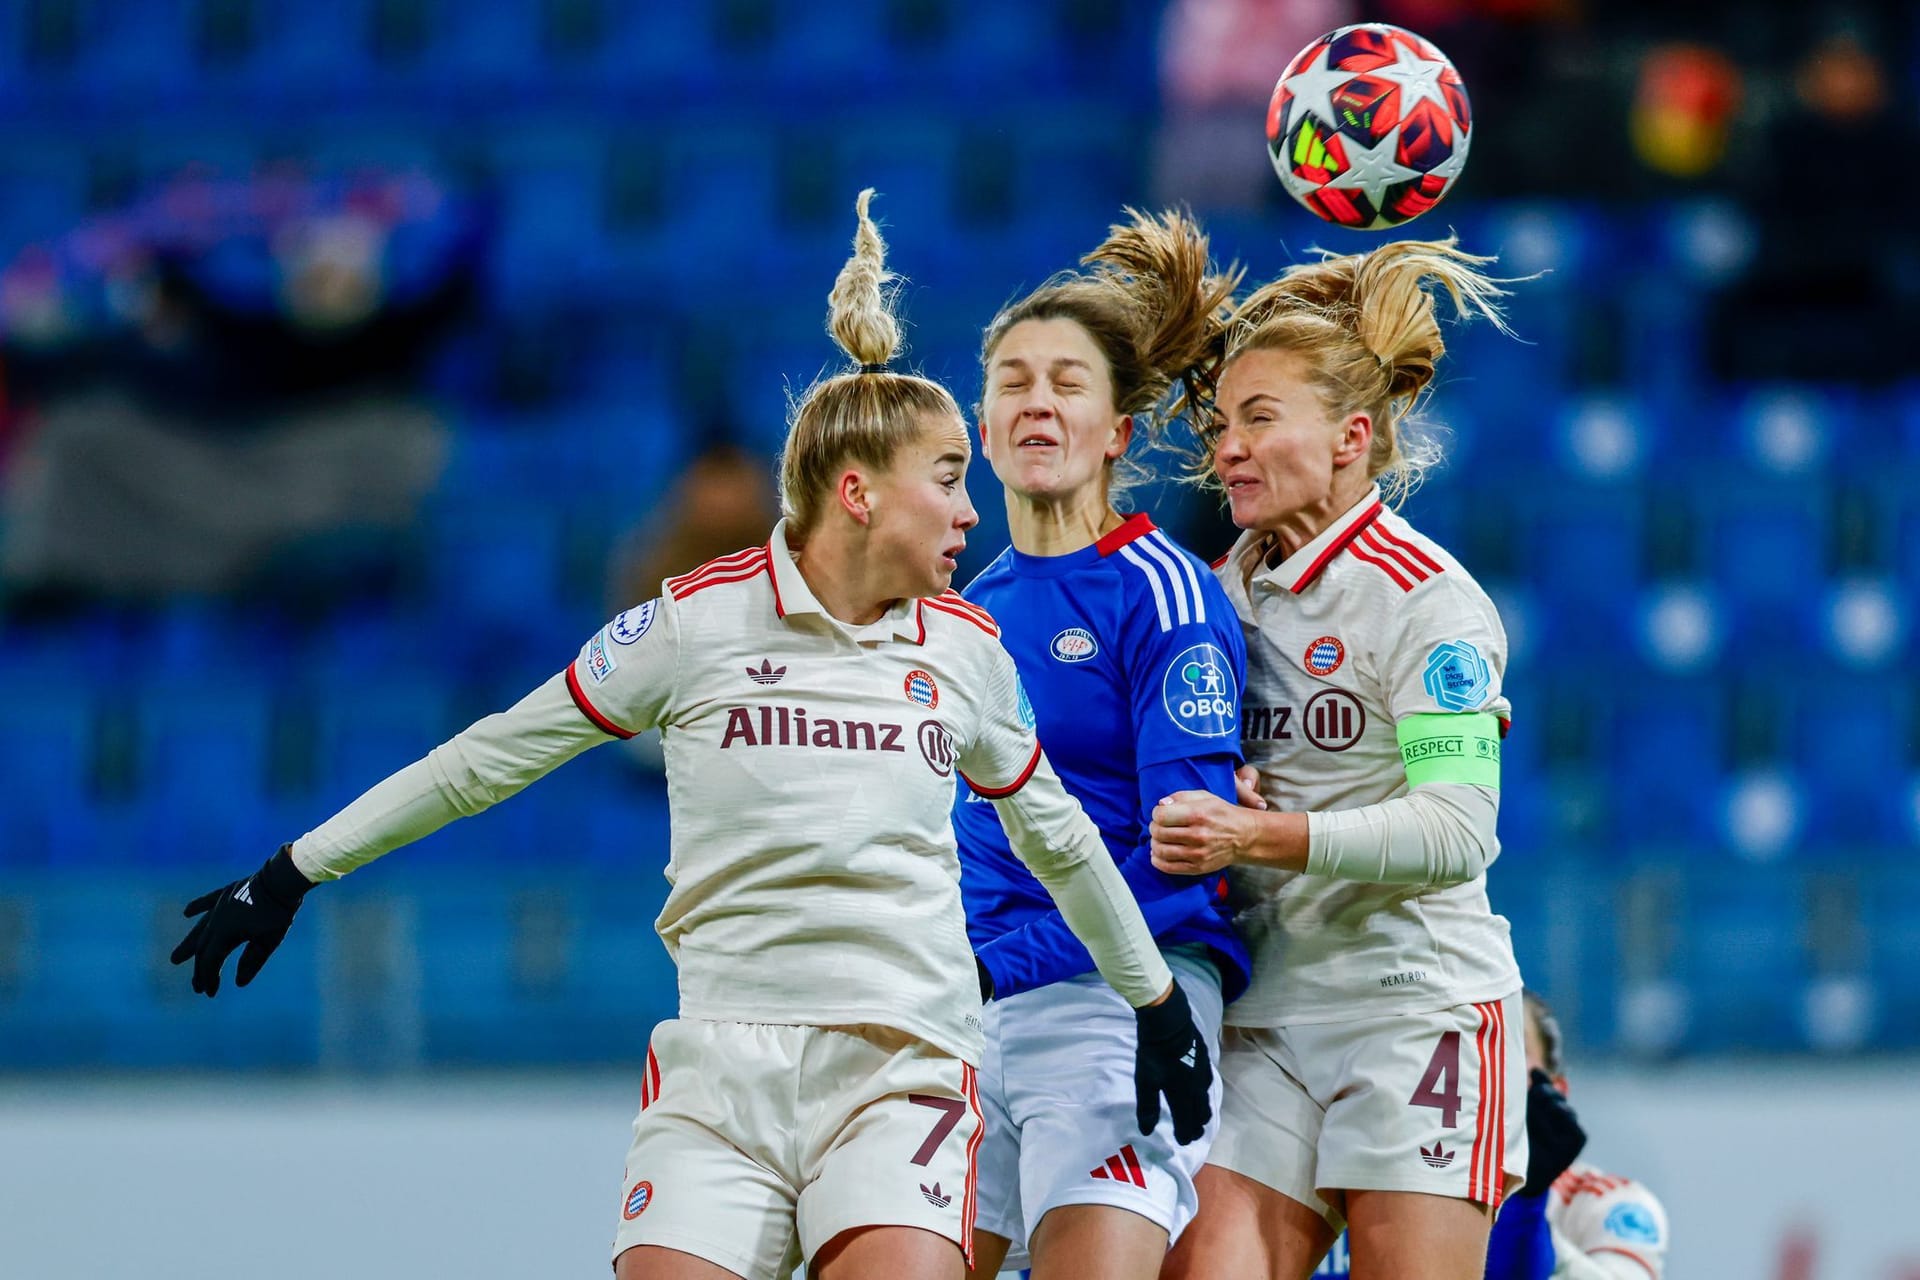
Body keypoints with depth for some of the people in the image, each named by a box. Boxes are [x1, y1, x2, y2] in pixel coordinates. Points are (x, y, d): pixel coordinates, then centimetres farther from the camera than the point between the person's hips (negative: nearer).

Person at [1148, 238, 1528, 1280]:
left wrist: (1257, 836, -26)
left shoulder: (1424, 599, -9)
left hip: (1418, 1008, -6)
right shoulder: (1233, 586, 11)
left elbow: (1458, 830, -18)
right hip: (1268, 1020, 6)